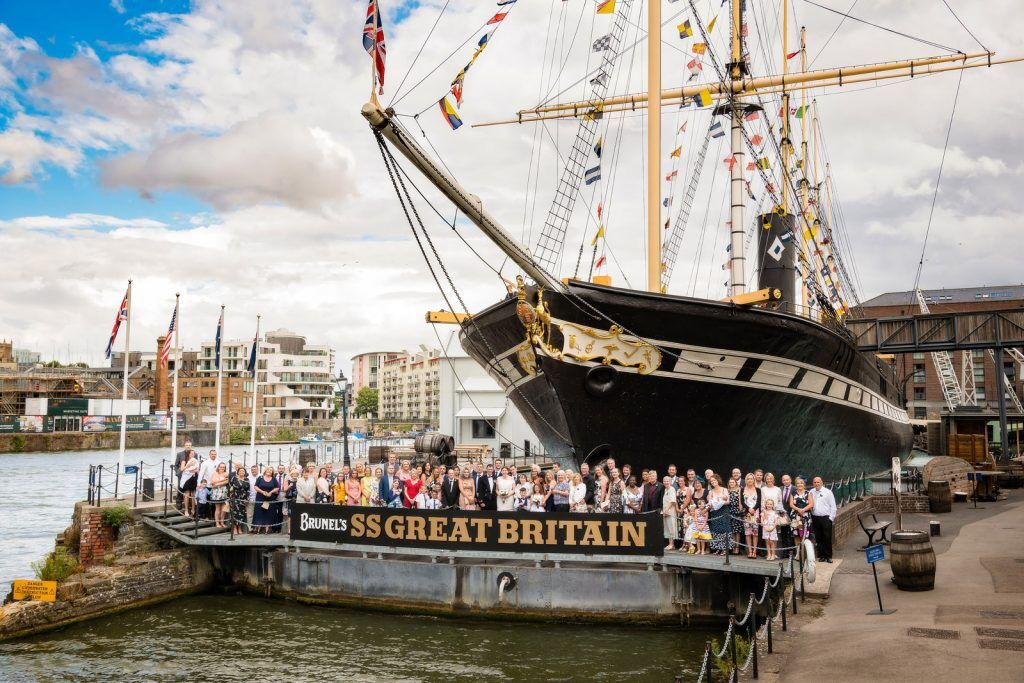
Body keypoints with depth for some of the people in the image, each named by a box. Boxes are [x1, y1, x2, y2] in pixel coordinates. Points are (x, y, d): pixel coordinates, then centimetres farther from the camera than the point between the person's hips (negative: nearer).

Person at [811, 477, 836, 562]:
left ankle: (828, 556, 6)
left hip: (826, 518, -3)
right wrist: (810, 518, 6)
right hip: (815, 518, 3)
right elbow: (809, 505, 11)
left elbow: (833, 506, 0)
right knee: (818, 538, 6)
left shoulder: (827, 492, -1)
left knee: (827, 538, -2)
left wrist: (831, 517, -6)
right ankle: (821, 555, 14)